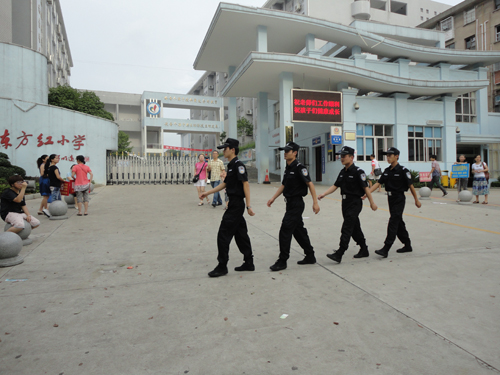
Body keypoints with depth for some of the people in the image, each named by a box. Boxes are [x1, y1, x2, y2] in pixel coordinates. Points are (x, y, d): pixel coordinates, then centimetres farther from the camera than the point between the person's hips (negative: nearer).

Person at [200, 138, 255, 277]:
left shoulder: (238, 165, -15)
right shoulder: (231, 165, 15)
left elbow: (245, 184, -20)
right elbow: (224, 184, 23)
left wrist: (248, 206, -24)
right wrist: (207, 193, 22)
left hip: (236, 205, -10)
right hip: (234, 204, 10)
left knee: (223, 235, -4)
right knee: (240, 234, 14)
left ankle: (222, 267, 5)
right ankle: (249, 263, 22)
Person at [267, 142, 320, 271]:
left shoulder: (299, 168, -14)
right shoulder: (288, 168, 13)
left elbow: (310, 184, -16)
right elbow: (283, 185, 19)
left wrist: (315, 202, -20)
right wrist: (273, 198, 11)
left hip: (297, 204, -9)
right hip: (290, 203, 10)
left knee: (285, 231, -8)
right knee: (299, 231, 15)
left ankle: (282, 261, 0)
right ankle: (310, 256, 28)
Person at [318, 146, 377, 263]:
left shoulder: (358, 172, -12)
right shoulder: (343, 172, 11)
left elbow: (365, 188, -11)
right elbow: (335, 186, 12)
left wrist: (372, 202, -8)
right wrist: (323, 194, -1)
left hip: (355, 203, -8)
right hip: (345, 203, 8)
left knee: (346, 228, -11)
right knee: (355, 228, 15)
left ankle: (339, 254, -12)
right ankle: (364, 250, 29)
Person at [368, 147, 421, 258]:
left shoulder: (403, 170, -11)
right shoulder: (387, 171, 9)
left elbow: (410, 186, -6)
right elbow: (378, 183, 5)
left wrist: (416, 200, 0)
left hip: (399, 199, -7)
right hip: (390, 198, 7)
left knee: (393, 222, -11)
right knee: (399, 222, 14)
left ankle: (385, 249, -13)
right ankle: (407, 245, 28)